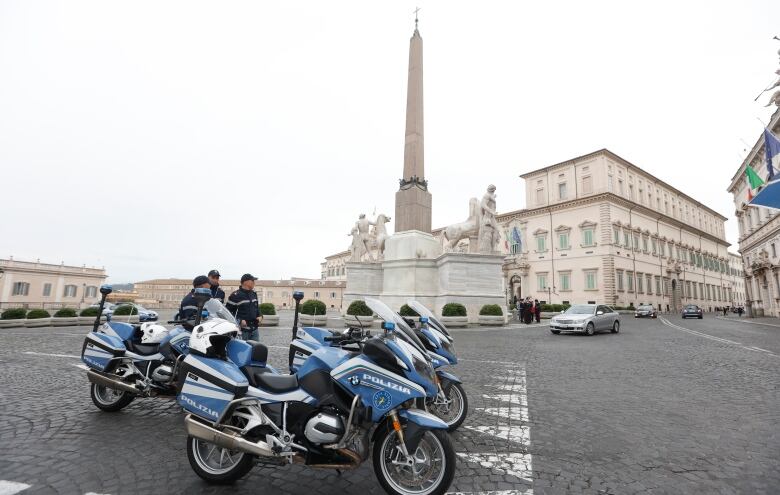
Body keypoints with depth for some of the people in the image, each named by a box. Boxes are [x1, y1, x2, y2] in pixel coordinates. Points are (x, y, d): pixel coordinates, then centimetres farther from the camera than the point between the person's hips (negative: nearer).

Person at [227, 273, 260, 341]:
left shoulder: (254, 293, 14)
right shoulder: (235, 295, -8)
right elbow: (228, 311, -8)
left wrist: (259, 316, 9)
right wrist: (239, 321, -17)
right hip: (242, 330, -6)